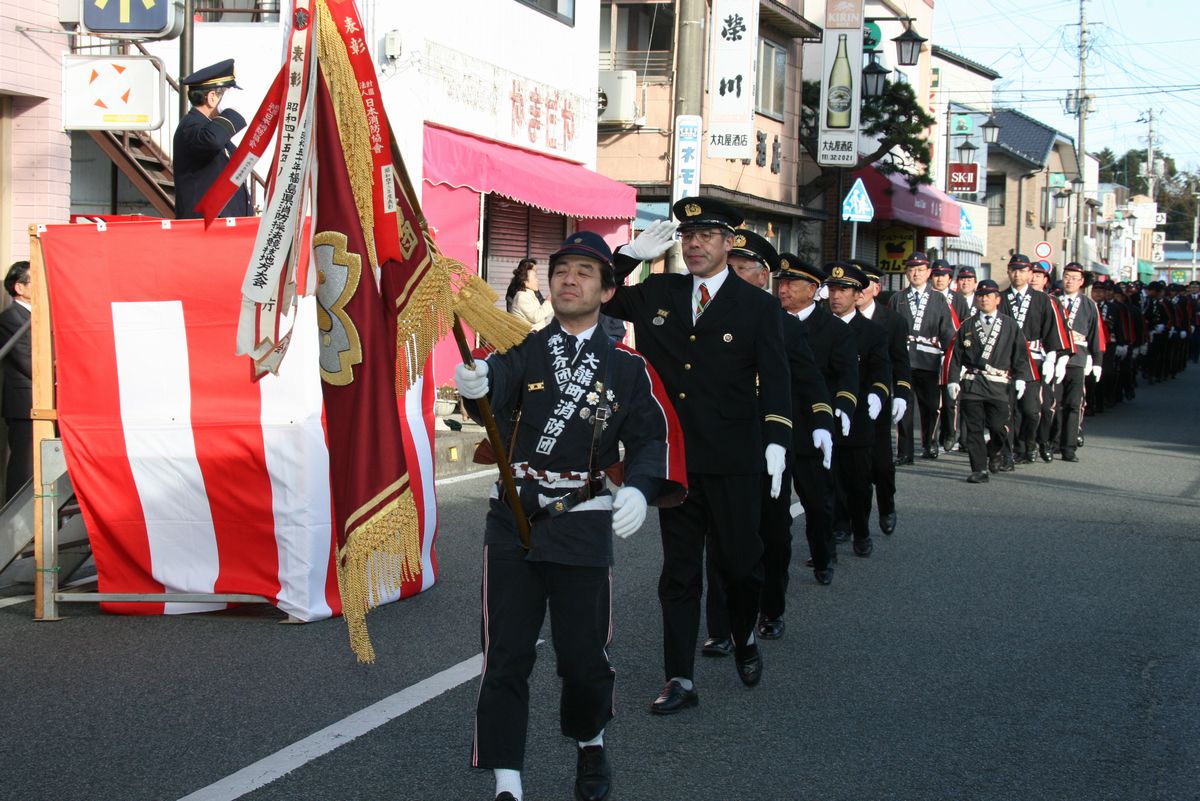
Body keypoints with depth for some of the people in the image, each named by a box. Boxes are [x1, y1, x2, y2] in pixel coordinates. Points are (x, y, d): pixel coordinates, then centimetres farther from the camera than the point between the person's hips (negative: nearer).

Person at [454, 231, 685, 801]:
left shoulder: (627, 367, 4)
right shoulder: (523, 351, 2)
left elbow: (652, 435, -1)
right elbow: (496, 398, -18)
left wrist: (640, 487, -22)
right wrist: (475, 385, -44)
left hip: (582, 524, 0)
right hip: (513, 520, 0)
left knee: (584, 656, 5)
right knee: (507, 657, 0)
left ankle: (589, 744, 35)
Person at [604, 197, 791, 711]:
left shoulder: (757, 307, -2)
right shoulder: (656, 294, 8)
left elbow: (776, 379, -3)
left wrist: (776, 442, -15)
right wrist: (632, 254, 1)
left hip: (733, 461, -3)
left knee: (740, 563, 8)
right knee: (679, 572, 7)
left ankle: (744, 638, 38)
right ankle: (680, 681, 13)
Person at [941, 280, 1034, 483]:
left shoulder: (1010, 325, 8)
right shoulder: (967, 326, 11)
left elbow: (1021, 354, 5)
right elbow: (955, 354, 9)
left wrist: (1021, 378, -6)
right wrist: (953, 380, 0)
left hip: (998, 385, -1)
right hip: (971, 385, 1)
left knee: (999, 427, -6)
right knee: (974, 428, -2)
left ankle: (994, 452, 26)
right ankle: (979, 470, 4)